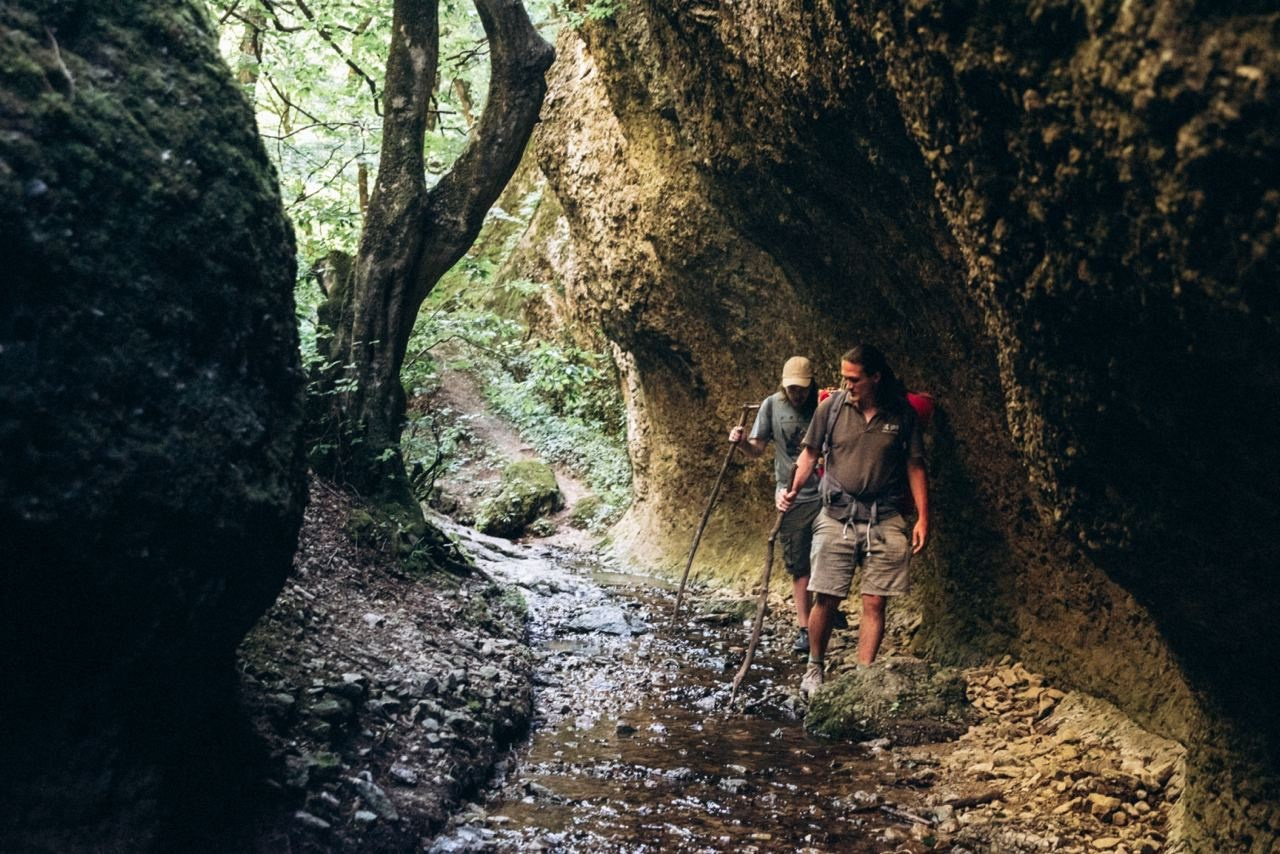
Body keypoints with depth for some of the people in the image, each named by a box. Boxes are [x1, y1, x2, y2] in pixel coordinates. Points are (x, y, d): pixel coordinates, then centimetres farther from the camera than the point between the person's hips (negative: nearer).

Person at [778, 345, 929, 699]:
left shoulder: (902, 414, -1)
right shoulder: (831, 407, -1)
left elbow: (915, 467, 4)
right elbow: (810, 453, 7)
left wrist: (922, 518, -1)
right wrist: (794, 491, -8)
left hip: (885, 520, 0)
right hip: (837, 516, 0)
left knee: (874, 602, 1)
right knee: (825, 598, 0)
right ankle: (814, 669, 19)